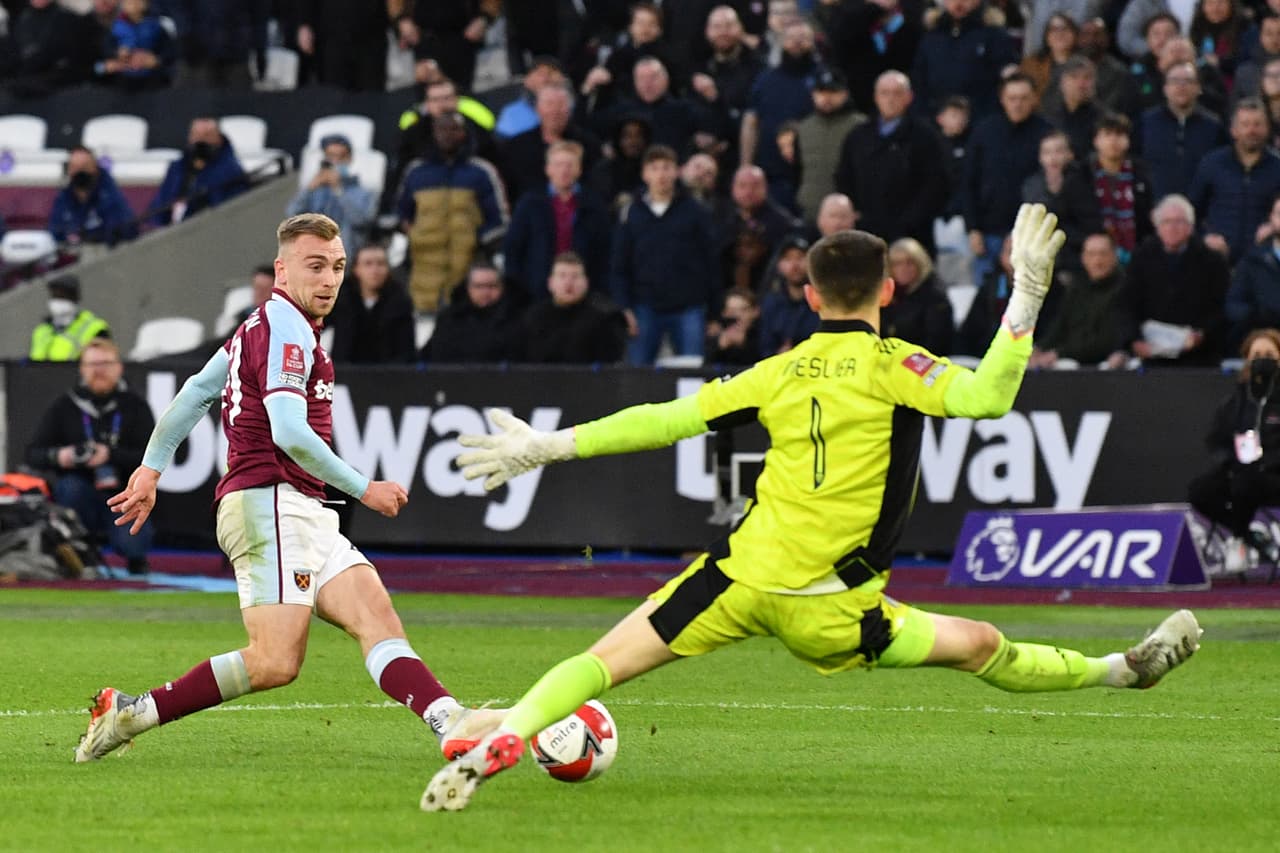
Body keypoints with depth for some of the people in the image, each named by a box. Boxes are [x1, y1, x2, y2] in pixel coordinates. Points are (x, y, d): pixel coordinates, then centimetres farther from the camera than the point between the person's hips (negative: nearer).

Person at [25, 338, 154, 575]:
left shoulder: (134, 405, -1)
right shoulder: (65, 407, 1)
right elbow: (33, 454, 0)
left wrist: (110, 455, -25)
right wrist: (57, 456, -22)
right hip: (81, 496, 1)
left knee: (131, 544, -27)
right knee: (70, 485, -32)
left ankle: (135, 556, 13)